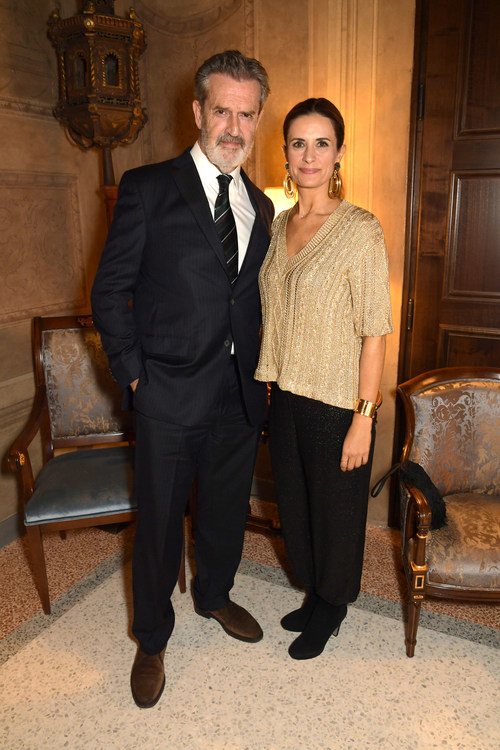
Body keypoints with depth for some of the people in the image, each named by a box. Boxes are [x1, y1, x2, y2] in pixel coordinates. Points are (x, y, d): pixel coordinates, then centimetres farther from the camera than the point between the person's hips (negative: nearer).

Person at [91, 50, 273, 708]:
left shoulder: (261, 207, 10)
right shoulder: (148, 189, -6)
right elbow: (109, 290, -6)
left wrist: (259, 369, 7)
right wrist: (133, 374, -10)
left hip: (241, 395, 5)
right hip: (170, 395, -4)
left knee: (227, 510, 20)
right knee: (159, 524, 10)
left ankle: (214, 595, 49)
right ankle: (152, 640, 34)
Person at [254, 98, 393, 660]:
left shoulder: (360, 229, -14)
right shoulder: (279, 224, 6)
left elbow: (375, 331, -15)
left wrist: (364, 417, -17)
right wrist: (268, 384, 11)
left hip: (337, 402, -6)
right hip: (286, 396, 6)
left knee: (336, 508, 13)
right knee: (294, 502, 20)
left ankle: (331, 607, 40)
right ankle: (313, 594, 45)